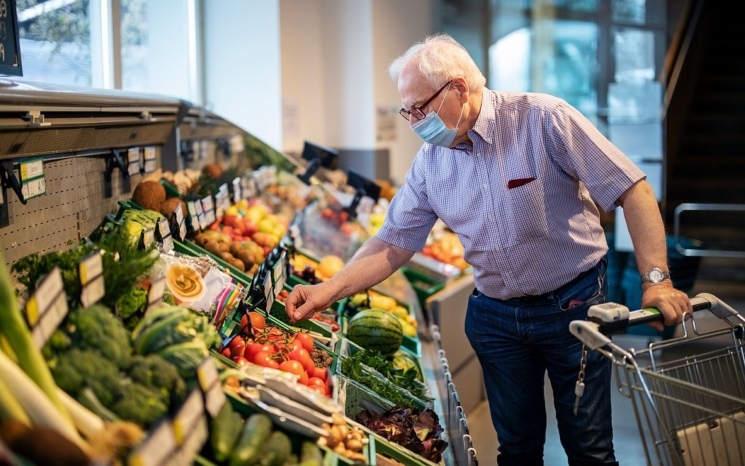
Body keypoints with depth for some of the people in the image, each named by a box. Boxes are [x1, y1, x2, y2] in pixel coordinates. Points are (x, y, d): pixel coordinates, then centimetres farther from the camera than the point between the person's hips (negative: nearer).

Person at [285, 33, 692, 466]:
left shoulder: (543, 119, -16)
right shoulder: (430, 161, -1)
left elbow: (632, 189, -16)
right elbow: (394, 242, 2)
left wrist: (656, 279, -23)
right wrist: (328, 290, -10)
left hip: (573, 303, -4)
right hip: (495, 314, 4)